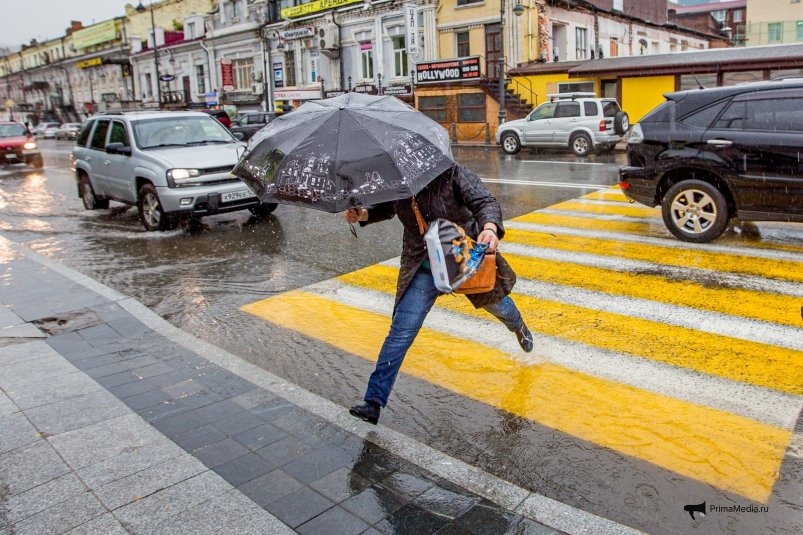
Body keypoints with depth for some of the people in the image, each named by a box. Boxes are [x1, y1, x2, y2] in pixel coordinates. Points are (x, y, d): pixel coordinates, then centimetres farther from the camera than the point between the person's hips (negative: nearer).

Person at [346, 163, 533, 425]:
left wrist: (490, 227, -53)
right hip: (423, 270, 2)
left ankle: (519, 328, 66)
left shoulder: (452, 173, -21)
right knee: (401, 333, -8)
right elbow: (388, 207, 12)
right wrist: (364, 214, -9)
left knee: (498, 305, 26)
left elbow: (485, 201, -31)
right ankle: (374, 403, -3)